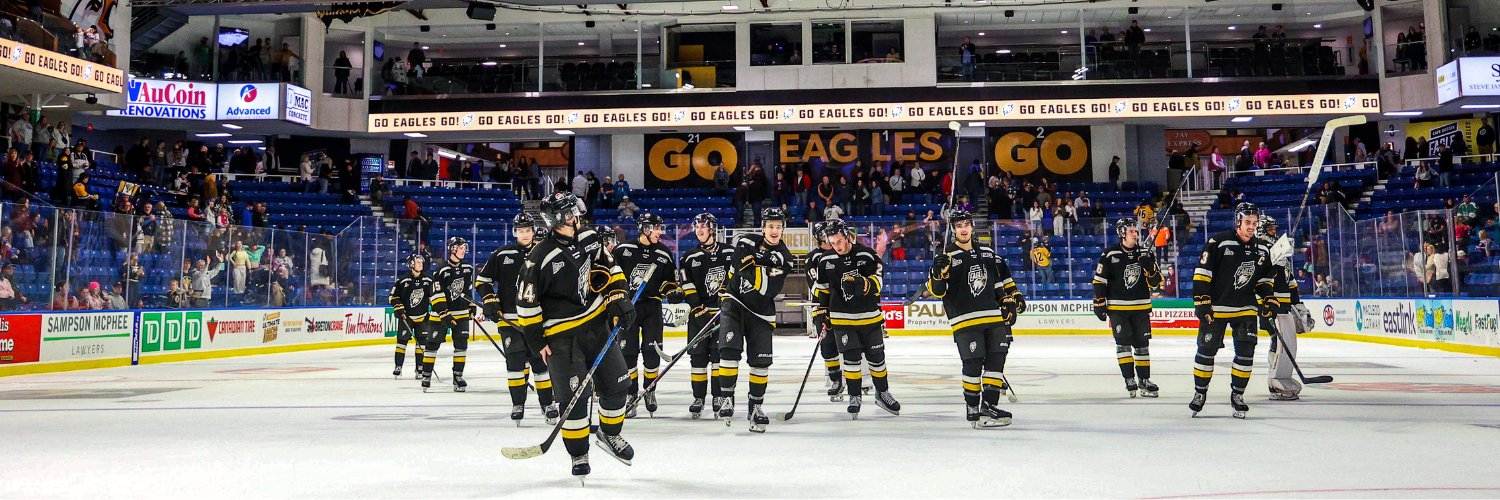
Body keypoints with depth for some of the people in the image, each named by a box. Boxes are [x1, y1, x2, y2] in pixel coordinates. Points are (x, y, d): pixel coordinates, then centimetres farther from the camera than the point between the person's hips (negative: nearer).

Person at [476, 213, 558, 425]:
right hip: (509, 318, 0)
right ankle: (518, 404, 9)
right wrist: (489, 300, -5)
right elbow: (482, 280, 7)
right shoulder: (502, 254, 2)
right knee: (514, 361, -3)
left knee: (541, 360, 1)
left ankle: (547, 403, 12)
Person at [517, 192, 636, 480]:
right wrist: (537, 341, -9)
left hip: (597, 324, 6)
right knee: (573, 397, -5)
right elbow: (527, 302, -12)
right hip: (562, 335, -5)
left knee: (616, 382, 9)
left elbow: (609, 269, 13)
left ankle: (610, 435, 33)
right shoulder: (541, 258, -19)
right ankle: (579, 455, 12)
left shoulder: (590, 239, -2)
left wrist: (618, 298, 0)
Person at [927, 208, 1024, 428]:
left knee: (996, 360, 3)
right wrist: (938, 273, -25)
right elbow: (936, 291, -7)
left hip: (993, 317, 6)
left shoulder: (987, 253, 13)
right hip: (965, 321, -5)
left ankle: (989, 406, 8)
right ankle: (972, 408, 5)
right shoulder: (947, 257, -3)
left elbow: (1001, 277, 25)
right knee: (973, 365, -8)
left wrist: (1012, 296, 17)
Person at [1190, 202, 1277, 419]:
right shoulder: (1219, 242, -11)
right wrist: (1202, 303, -14)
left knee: (1246, 353, 0)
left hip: (1246, 309, 4)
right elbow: (1202, 273, -11)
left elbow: (1264, 279, 19)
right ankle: (1200, 392, 16)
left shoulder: (1260, 250, 8)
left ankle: (1237, 394, 14)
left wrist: (1269, 301, 5)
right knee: (1206, 351, 1)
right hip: (1215, 307, -4)